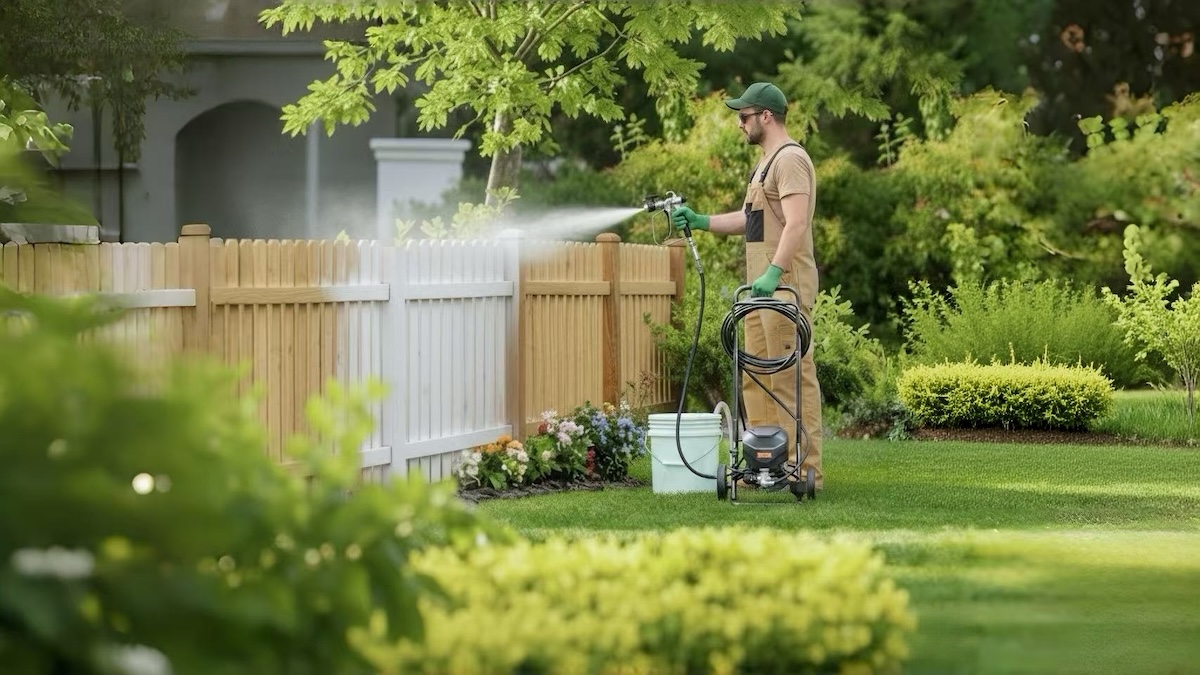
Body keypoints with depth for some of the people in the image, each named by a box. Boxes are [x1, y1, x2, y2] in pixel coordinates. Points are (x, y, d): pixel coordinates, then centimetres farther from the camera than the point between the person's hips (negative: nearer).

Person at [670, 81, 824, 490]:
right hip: (761, 287, 11)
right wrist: (700, 222, 18)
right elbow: (749, 219, 29)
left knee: (793, 378, -11)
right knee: (756, 378, 11)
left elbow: (797, 224, -24)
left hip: (785, 285, -11)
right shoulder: (766, 162, 22)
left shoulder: (790, 159, -12)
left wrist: (774, 273, -33)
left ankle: (805, 469, -11)